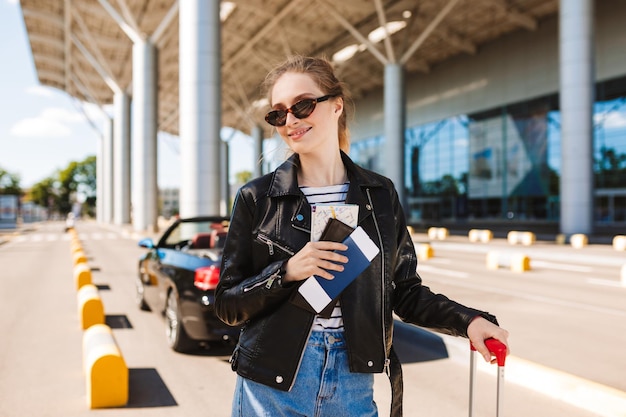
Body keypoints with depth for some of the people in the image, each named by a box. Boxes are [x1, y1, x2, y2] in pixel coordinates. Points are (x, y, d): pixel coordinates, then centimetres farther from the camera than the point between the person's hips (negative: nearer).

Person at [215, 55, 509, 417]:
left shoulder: (380, 194, 1)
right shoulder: (256, 198, -4)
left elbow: (405, 292, 6)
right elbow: (227, 305, -3)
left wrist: (468, 320, -8)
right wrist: (287, 272, -19)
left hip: (354, 384, 2)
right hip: (272, 386, -1)